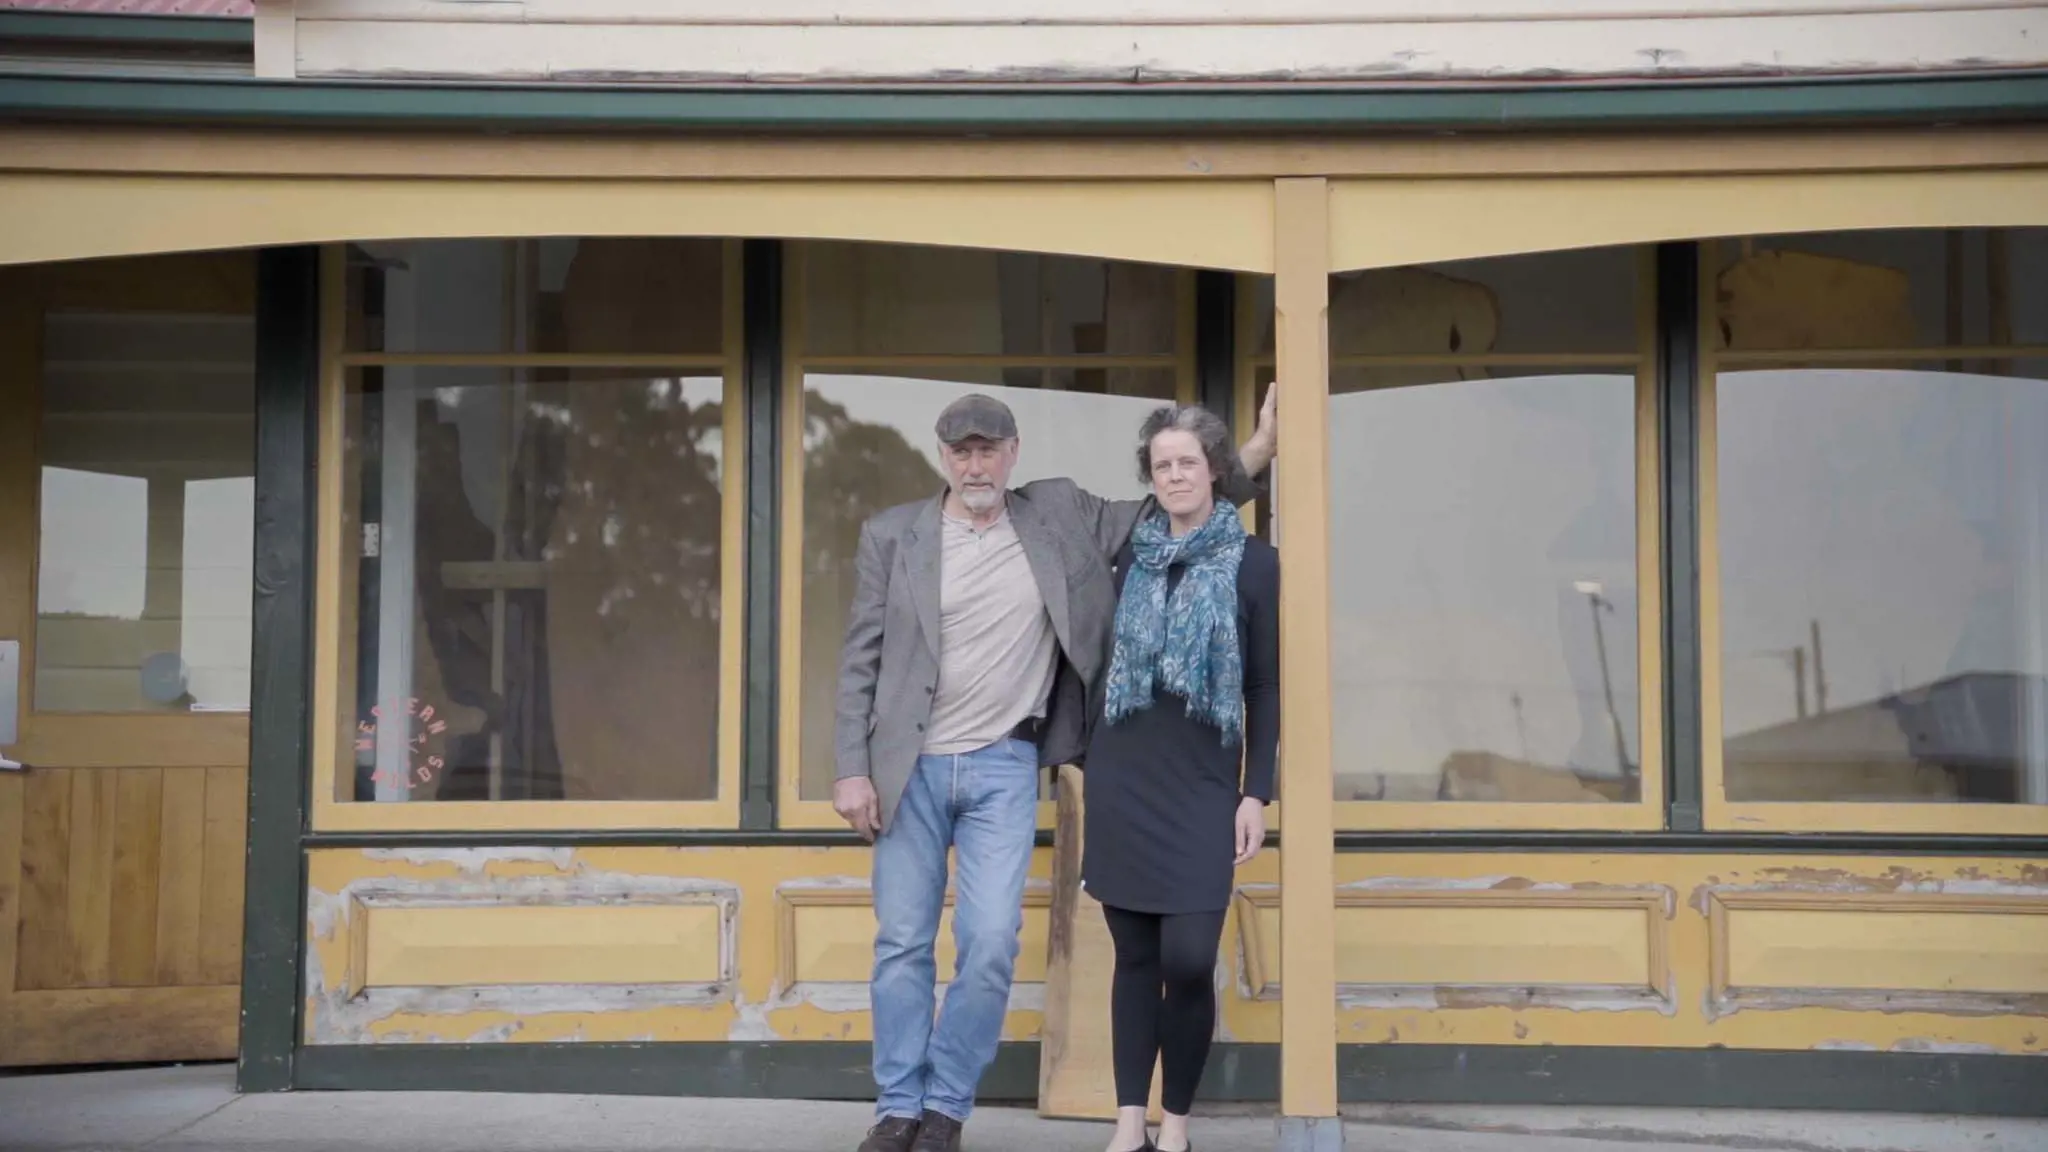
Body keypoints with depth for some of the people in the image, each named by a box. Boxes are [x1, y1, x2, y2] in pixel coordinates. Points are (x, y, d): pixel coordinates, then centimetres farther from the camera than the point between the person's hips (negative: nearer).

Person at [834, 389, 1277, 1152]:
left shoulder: (1058, 515, 3)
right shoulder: (892, 535, 0)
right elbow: (860, 660, 0)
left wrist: (1255, 451, 2)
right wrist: (852, 768, -6)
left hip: (1005, 768, 0)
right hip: (911, 767, 0)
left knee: (990, 943, -6)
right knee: (901, 943, 3)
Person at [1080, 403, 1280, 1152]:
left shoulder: (1253, 564, 1)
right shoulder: (1131, 555, 8)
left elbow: (1265, 688, 1)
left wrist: (1256, 791, -4)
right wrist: (1090, 758, 11)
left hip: (1202, 787, -2)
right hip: (1122, 780, 2)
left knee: (1189, 958, -9)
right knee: (1135, 955, 5)